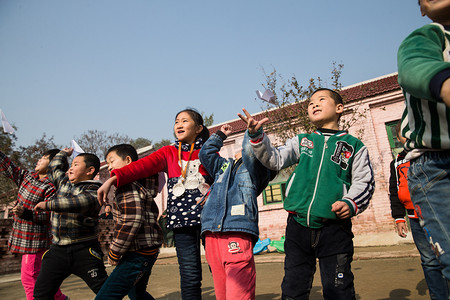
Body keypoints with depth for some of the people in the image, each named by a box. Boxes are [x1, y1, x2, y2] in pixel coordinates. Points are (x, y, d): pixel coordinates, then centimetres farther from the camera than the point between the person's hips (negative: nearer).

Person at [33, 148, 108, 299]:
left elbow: (81, 202, -32)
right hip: (58, 249, 7)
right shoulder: (64, 182, 14)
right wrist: (64, 153, 43)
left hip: (84, 251, -6)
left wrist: (48, 205, -31)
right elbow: (54, 168, 36)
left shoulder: (93, 191, -10)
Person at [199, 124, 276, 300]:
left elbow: (250, 150, -7)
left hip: (237, 233, -6)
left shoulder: (256, 169, 12)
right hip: (211, 234, 6)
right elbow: (205, 154, 37)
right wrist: (220, 135, 41)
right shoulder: (224, 166, 30)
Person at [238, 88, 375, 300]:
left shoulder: (354, 146, 10)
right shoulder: (301, 141, 15)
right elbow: (275, 160, 3)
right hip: (298, 225, 3)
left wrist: (351, 203, -13)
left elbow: (364, 181, 6)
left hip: (334, 228, -2)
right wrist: (257, 136, -11)